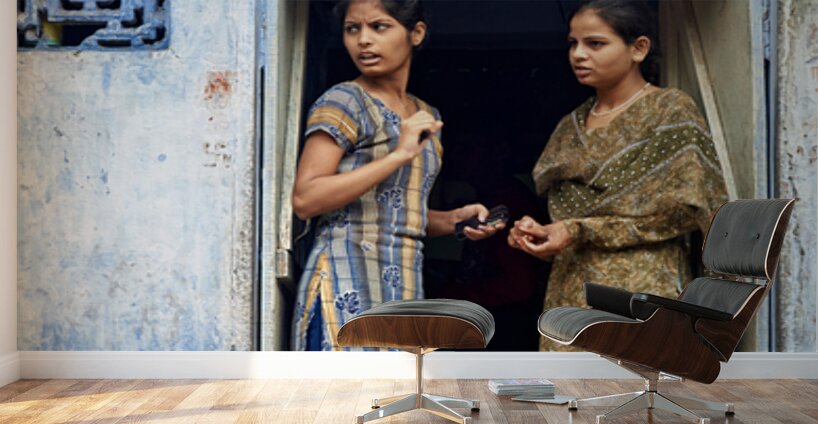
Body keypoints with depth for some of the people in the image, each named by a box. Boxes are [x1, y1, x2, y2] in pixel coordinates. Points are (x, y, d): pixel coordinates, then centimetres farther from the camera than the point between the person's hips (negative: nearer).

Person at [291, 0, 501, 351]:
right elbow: (305, 198, -16)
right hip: (348, 285, -7)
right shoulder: (343, 101, -5)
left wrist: (453, 219, 5)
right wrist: (399, 155, -18)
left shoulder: (426, 117, 16)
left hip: (404, 286, 7)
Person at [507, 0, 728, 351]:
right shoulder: (570, 127, 17)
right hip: (570, 295, 6)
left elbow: (687, 207, -10)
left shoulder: (670, 111, -1)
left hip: (642, 292, -6)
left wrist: (580, 230, -12)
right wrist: (539, 233, 0)